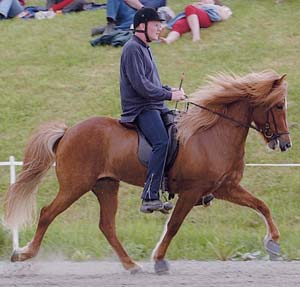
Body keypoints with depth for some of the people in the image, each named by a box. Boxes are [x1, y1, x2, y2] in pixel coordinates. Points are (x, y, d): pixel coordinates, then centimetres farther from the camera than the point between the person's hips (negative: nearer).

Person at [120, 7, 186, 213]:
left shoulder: (144, 49, 21)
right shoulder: (133, 49, -11)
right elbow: (140, 85, -20)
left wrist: (171, 91, 9)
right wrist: (169, 95, -16)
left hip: (155, 107, 11)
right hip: (140, 109, -11)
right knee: (162, 142, -28)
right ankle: (150, 198, -33)